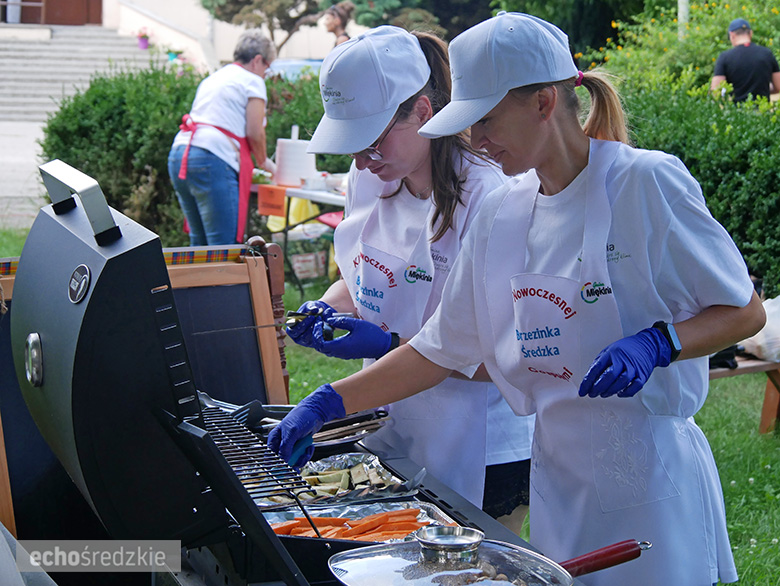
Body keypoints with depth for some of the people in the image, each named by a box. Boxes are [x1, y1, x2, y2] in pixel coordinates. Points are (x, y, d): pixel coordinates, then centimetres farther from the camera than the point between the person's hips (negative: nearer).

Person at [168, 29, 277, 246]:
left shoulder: (212, 79, 28)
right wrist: (263, 161, 15)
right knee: (226, 246, -10)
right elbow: (254, 132, -3)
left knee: (199, 240, 14)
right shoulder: (252, 81, 4)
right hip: (213, 158, -9)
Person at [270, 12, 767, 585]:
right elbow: (442, 350, 10)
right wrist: (328, 402, 4)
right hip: (557, 470, 5)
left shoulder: (647, 182, -13)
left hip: (650, 473, -5)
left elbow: (745, 313, -7)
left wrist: (654, 344, -24)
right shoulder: (501, 213, 5)